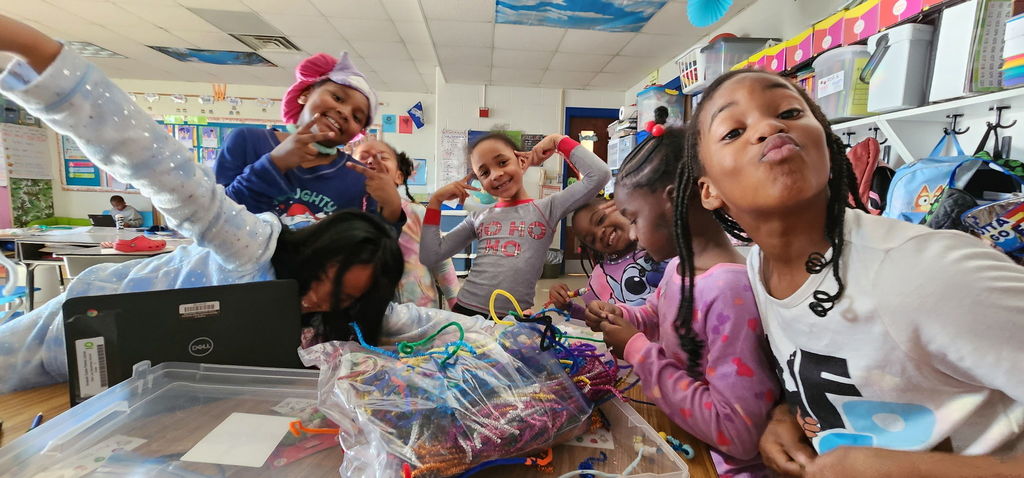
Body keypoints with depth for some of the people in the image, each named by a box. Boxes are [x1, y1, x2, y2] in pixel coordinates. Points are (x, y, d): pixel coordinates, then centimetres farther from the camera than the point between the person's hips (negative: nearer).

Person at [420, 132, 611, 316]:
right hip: (465, 311, 3)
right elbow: (430, 256, 12)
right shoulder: (479, 217, 14)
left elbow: (599, 175, -6)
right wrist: (436, 200, 10)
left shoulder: (547, 208, 4)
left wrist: (558, 140, 4)